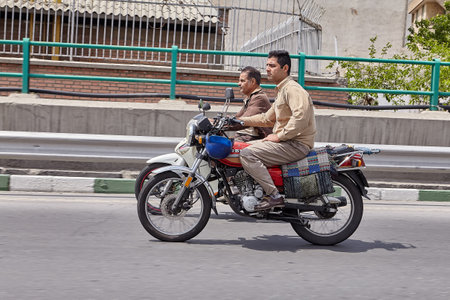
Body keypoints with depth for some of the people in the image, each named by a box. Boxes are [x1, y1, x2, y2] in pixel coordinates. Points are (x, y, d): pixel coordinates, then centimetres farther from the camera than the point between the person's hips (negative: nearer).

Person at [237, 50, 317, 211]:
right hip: (287, 142, 11)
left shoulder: (292, 89, -12)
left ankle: (274, 195, -23)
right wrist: (240, 120, 20)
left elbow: (301, 116, -28)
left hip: (297, 144, -11)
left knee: (247, 154, -21)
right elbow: (268, 118, 29)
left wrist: (279, 136, -22)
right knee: (247, 145, 17)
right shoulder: (282, 90, 23)